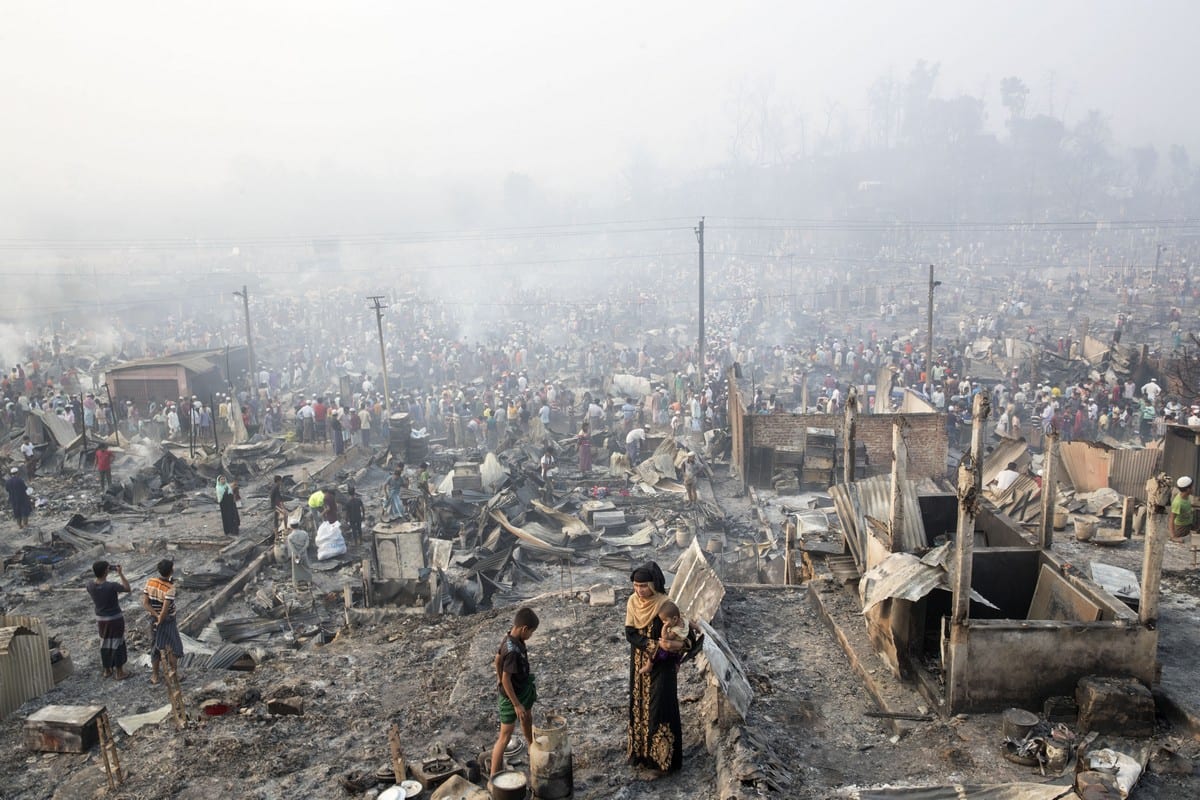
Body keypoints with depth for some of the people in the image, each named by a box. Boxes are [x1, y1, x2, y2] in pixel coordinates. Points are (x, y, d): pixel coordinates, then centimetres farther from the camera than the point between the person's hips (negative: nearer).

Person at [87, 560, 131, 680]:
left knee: (104, 644, 20)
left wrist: (97, 572, 3)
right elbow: (128, 589, -13)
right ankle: (119, 672, 19)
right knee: (117, 644, 9)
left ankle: (107, 670, 34)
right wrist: (121, 574, -17)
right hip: (115, 619, -5)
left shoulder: (90, 586, -12)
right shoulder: (111, 586, -27)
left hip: (101, 619, 5)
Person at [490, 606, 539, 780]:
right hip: (512, 695, -9)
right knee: (505, 737, -1)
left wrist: (499, 682, 21)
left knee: (527, 721, 31)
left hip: (524, 689, 10)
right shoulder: (512, 651, -35)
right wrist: (516, 704, -22)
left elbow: (497, 659, 7)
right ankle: (494, 777, 8)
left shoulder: (509, 638, -8)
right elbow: (506, 679, -30)